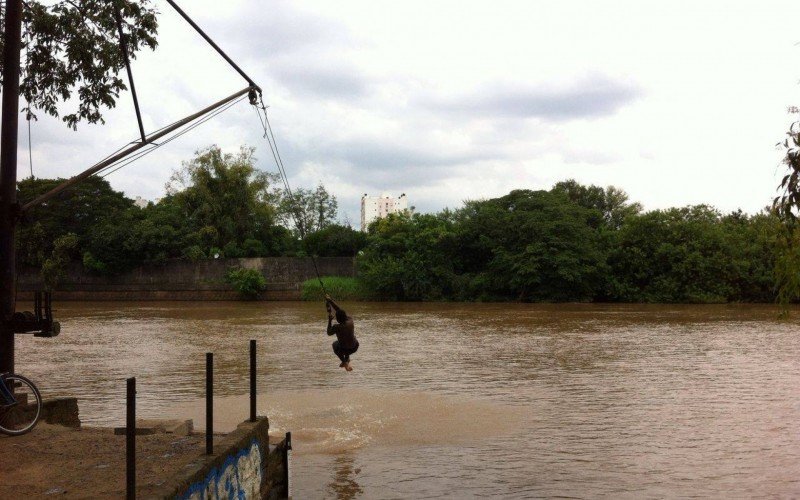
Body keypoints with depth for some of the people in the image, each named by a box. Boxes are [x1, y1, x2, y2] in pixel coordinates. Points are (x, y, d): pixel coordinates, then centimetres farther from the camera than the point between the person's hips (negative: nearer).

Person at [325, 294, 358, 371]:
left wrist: (330, 320, -2)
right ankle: (347, 358, 37)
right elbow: (340, 310, -3)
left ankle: (344, 361, 17)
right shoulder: (350, 321, -15)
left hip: (344, 350, -4)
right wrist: (330, 301, 2)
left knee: (335, 344, 30)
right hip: (354, 348, 4)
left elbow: (329, 333, -4)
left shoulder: (336, 327, -26)